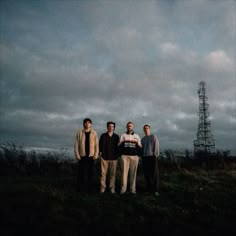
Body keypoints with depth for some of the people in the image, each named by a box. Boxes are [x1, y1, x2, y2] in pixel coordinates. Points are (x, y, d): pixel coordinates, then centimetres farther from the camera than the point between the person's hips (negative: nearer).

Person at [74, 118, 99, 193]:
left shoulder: (94, 133, 6)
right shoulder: (79, 132, 3)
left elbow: (96, 145, 5)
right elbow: (76, 144, 2)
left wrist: (96, 155, -2)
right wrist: (77, 155, -5)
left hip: (91, 156, 1)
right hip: (82, 156, -1)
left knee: (91, 172, 3)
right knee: (81, 172, -1)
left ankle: (90, 188, 14)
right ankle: (81, 188, 10)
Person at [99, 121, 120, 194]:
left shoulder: (116, 136, 9)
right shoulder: (103, 136, 7)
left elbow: (118, 146, 12)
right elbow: (100, 145, 8)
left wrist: (117, 154, 5)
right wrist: (101, 152, 0)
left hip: (113, 158, 1)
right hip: (104, 157, -1)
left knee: (113, 174, 2)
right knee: (103, 173, -1)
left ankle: (112, 188, 10)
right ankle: (102, 188, 6)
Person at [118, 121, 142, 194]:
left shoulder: (137, 136, 17)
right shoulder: (123, 135, 15)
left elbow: (140, 147, 12)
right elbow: (119, 145, 8)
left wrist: (137, 142, -7)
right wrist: (123, 141, -9)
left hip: (134, 156, 1)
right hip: (125, 155, -1)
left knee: (133, 172, -1)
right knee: (124, 171, -5)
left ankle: (133, 189, 4)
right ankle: (123, 188, -1)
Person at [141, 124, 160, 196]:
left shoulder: (154, 137, 2)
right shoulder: (143, 139, 17)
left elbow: (156, 146, -5)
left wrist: (155, 155, -13)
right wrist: (141, 156, 8)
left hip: (152, 157, -5)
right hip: (145, 157, 5)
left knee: (154, 174, -3)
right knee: (146, 174, 5)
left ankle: (156, 190, 2)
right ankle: (149, 189, 14)